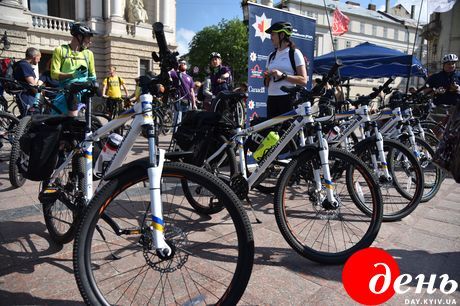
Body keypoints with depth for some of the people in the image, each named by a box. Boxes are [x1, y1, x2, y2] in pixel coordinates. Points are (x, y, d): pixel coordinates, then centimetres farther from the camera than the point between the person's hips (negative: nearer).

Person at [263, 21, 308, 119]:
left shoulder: (295, 53, 2)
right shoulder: (272, 56, 18)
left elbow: (303, 80, -8)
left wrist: (283, 75, -15)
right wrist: (266, 77, -1)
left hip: (288, 98, -5)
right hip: (272, 99, 5)